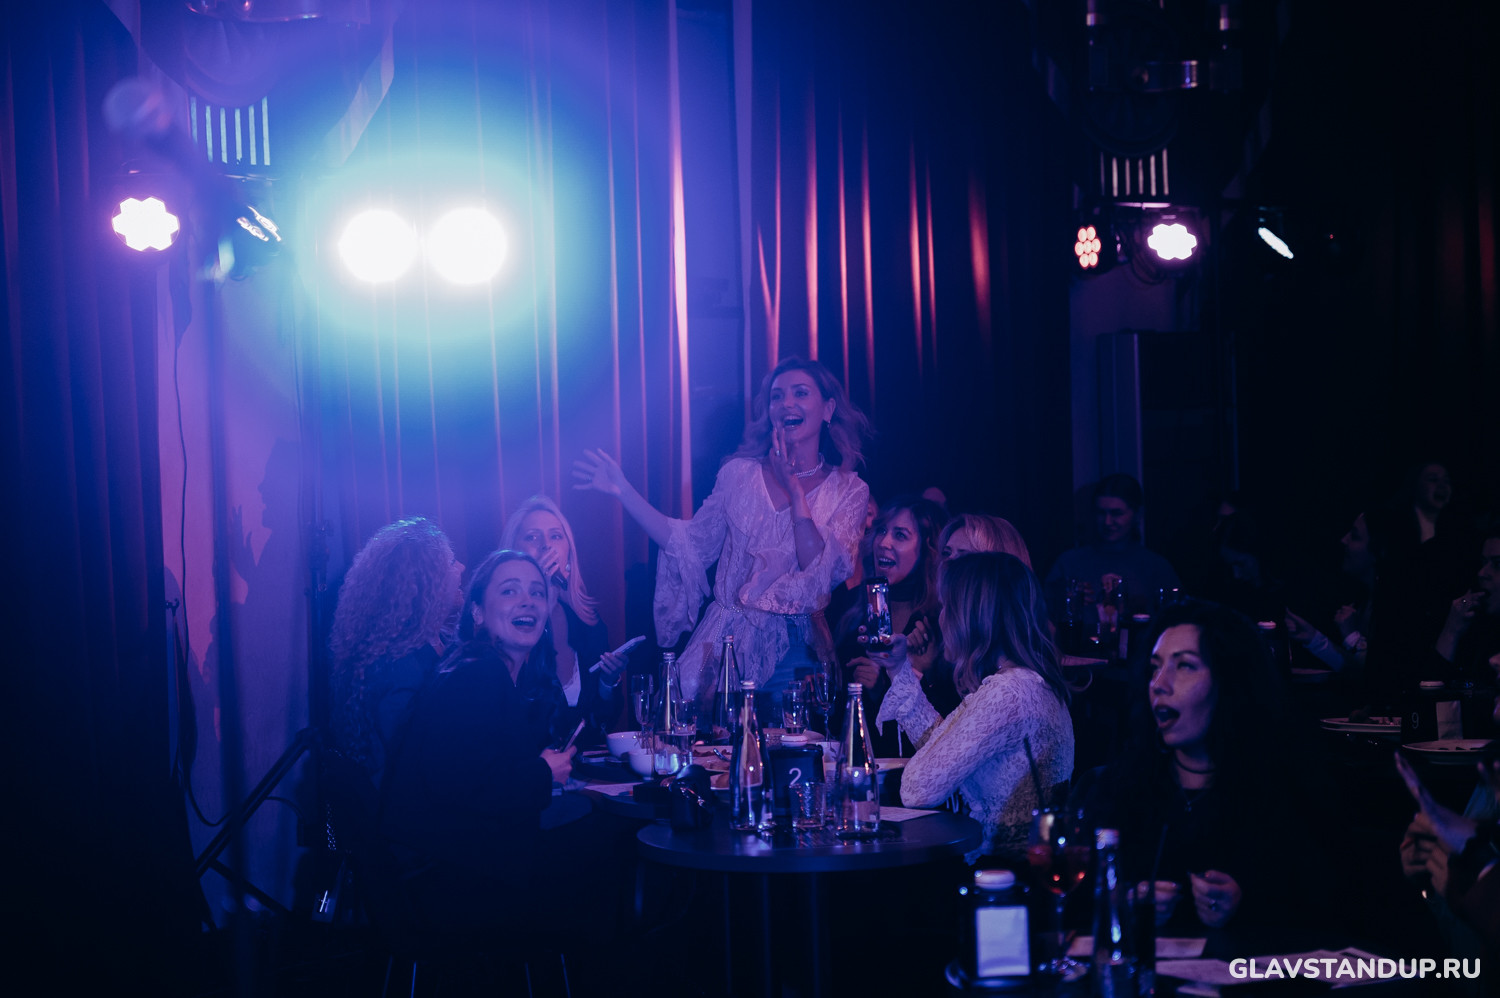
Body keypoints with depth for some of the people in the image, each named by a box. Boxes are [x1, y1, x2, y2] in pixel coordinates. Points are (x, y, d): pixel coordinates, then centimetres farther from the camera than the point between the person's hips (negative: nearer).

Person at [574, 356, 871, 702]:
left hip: (796, 655, -1)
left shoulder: (850, 491, -1)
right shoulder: (741, 474, 4)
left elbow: (821, 571, -13)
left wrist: (794, 488, -17)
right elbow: (691, 544, 4)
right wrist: (623, 491, -2)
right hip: (726, 645, 1)